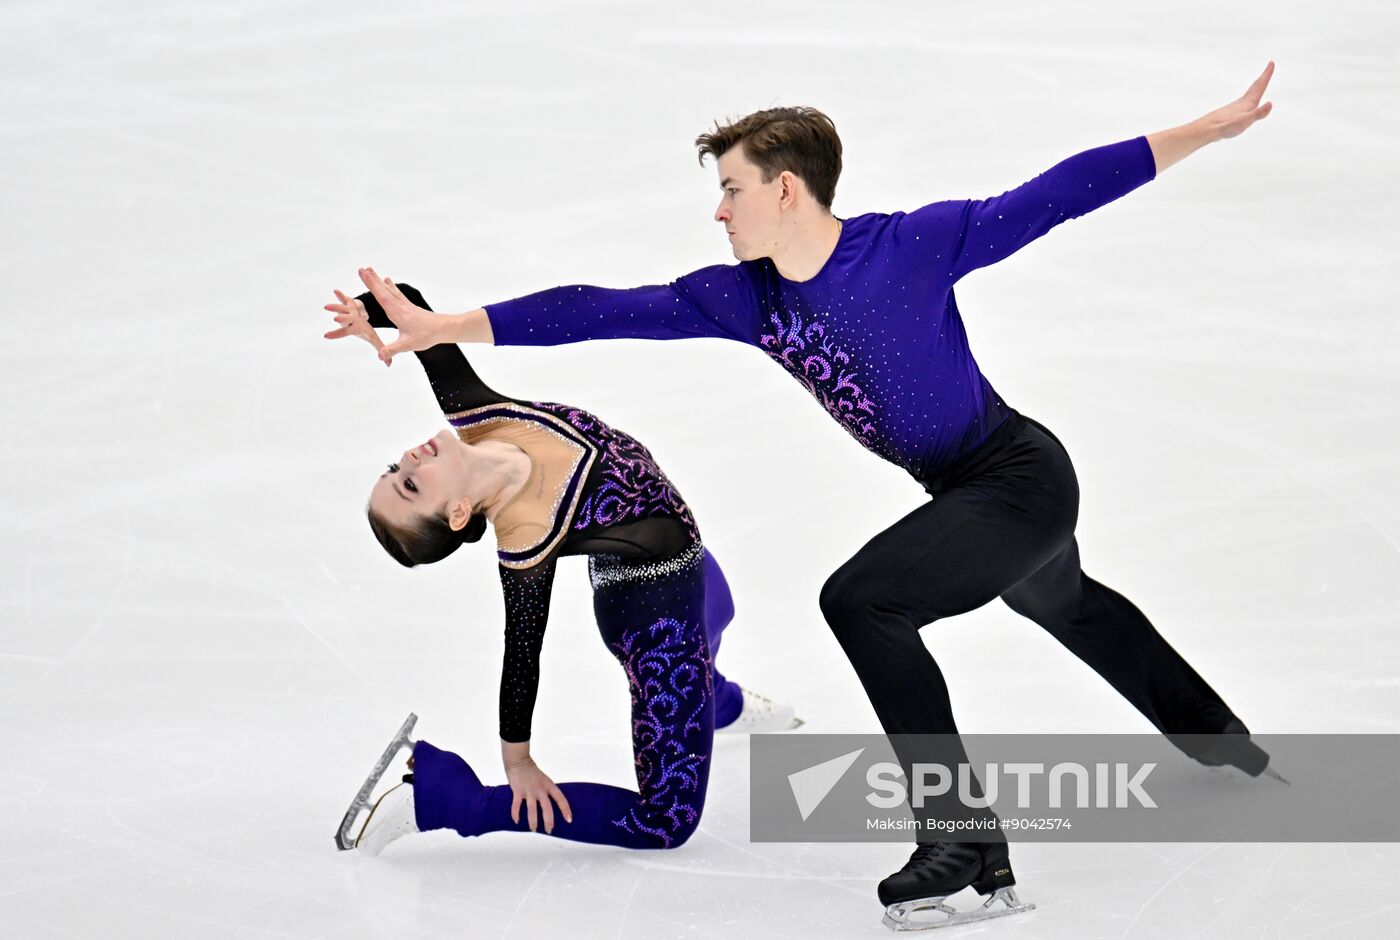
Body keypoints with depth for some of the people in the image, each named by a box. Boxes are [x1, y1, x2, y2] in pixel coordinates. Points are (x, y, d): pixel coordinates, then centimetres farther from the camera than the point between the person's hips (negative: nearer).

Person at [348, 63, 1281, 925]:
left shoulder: (916, 243, -23)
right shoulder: (740, 298, -7)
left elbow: (1055, 196, -19)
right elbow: (604, 310, -10)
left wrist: (1205, 130, -19)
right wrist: (443, 325, -16)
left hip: (1023, 473, -9)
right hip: (966, 491, 9)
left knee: (861, 597, -26)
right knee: (1065, 605, 33)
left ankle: (968, 845, -22)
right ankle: (1219, 738, 62)